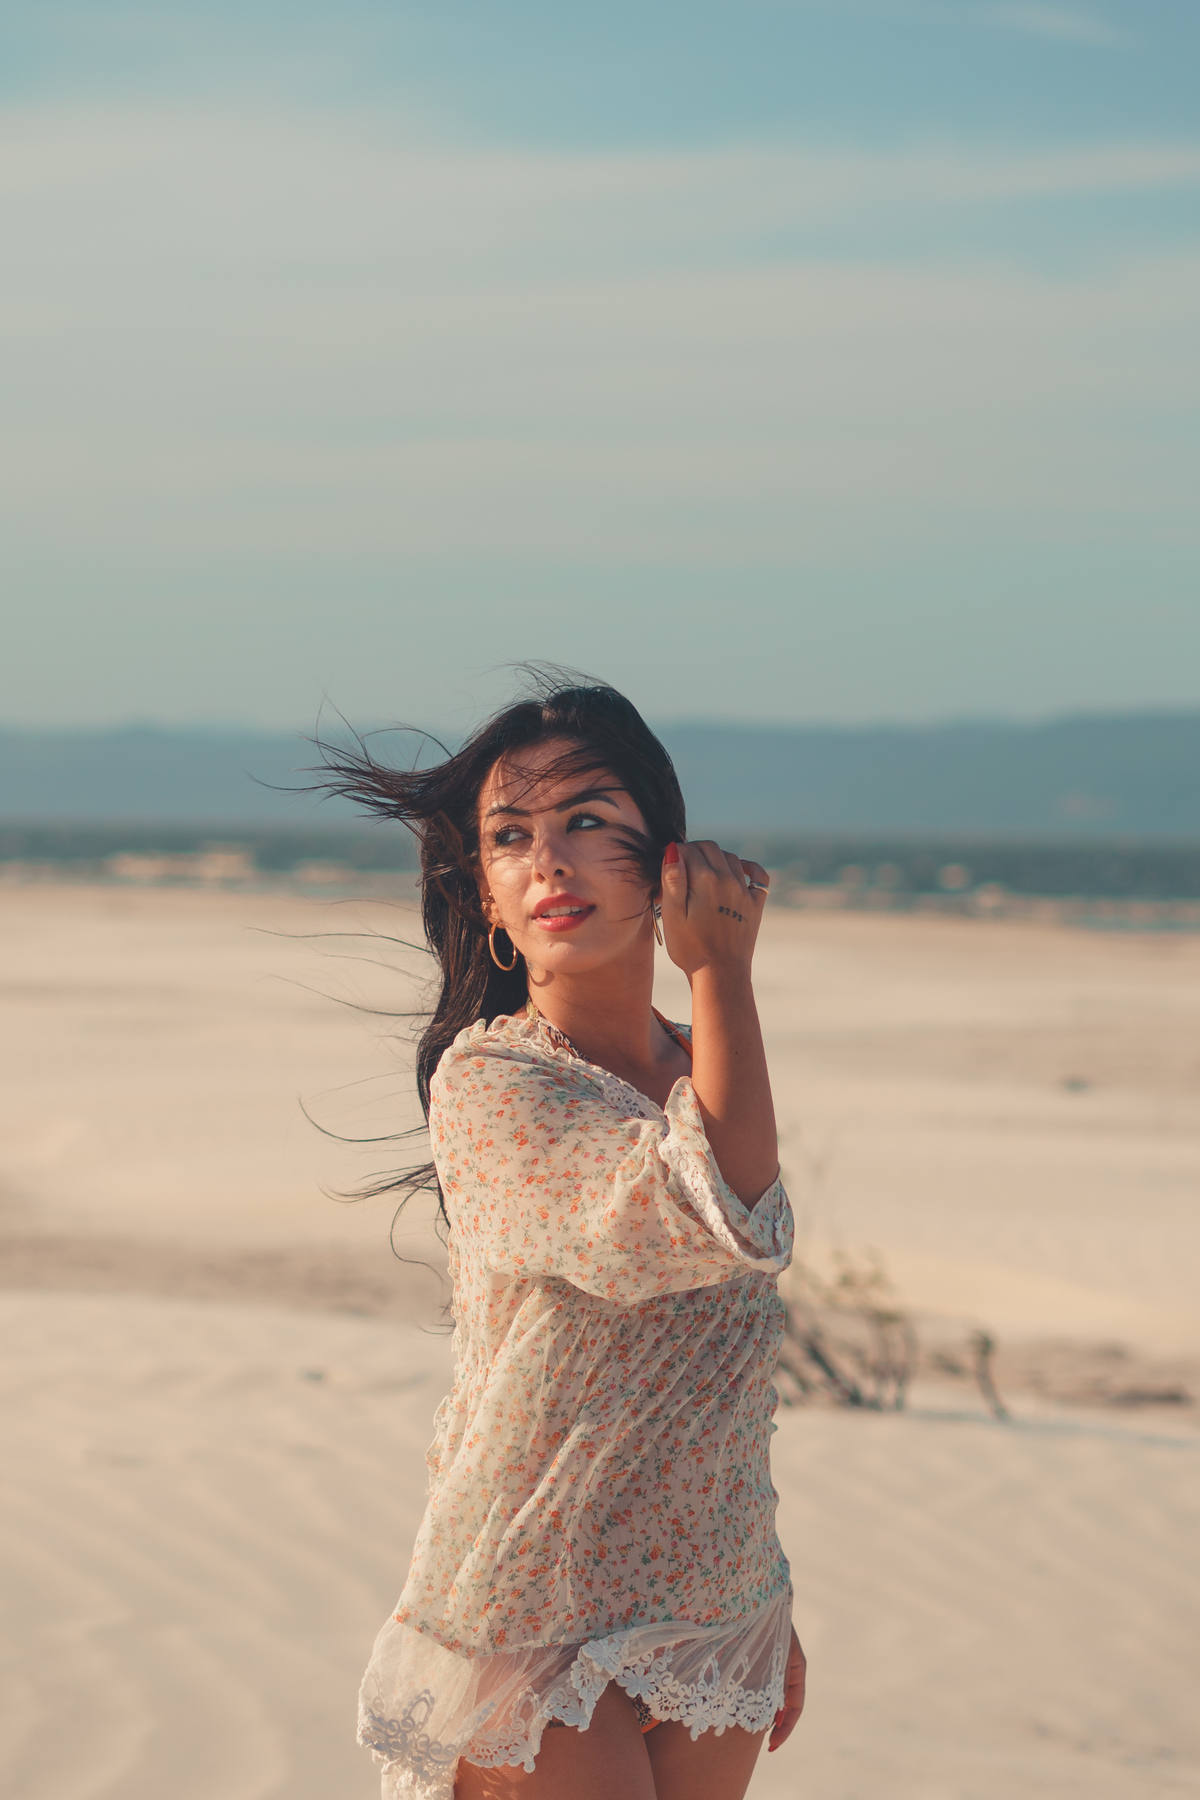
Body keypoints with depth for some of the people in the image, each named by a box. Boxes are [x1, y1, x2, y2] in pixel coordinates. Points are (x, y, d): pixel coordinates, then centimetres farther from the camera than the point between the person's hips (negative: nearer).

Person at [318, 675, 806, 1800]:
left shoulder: (698, 1077, 6)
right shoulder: (489, 1083, -16)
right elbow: (723, 1221, -31)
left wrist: (768, 1603, 20)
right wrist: (722, 967, -19)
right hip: (537, 1619, -6)